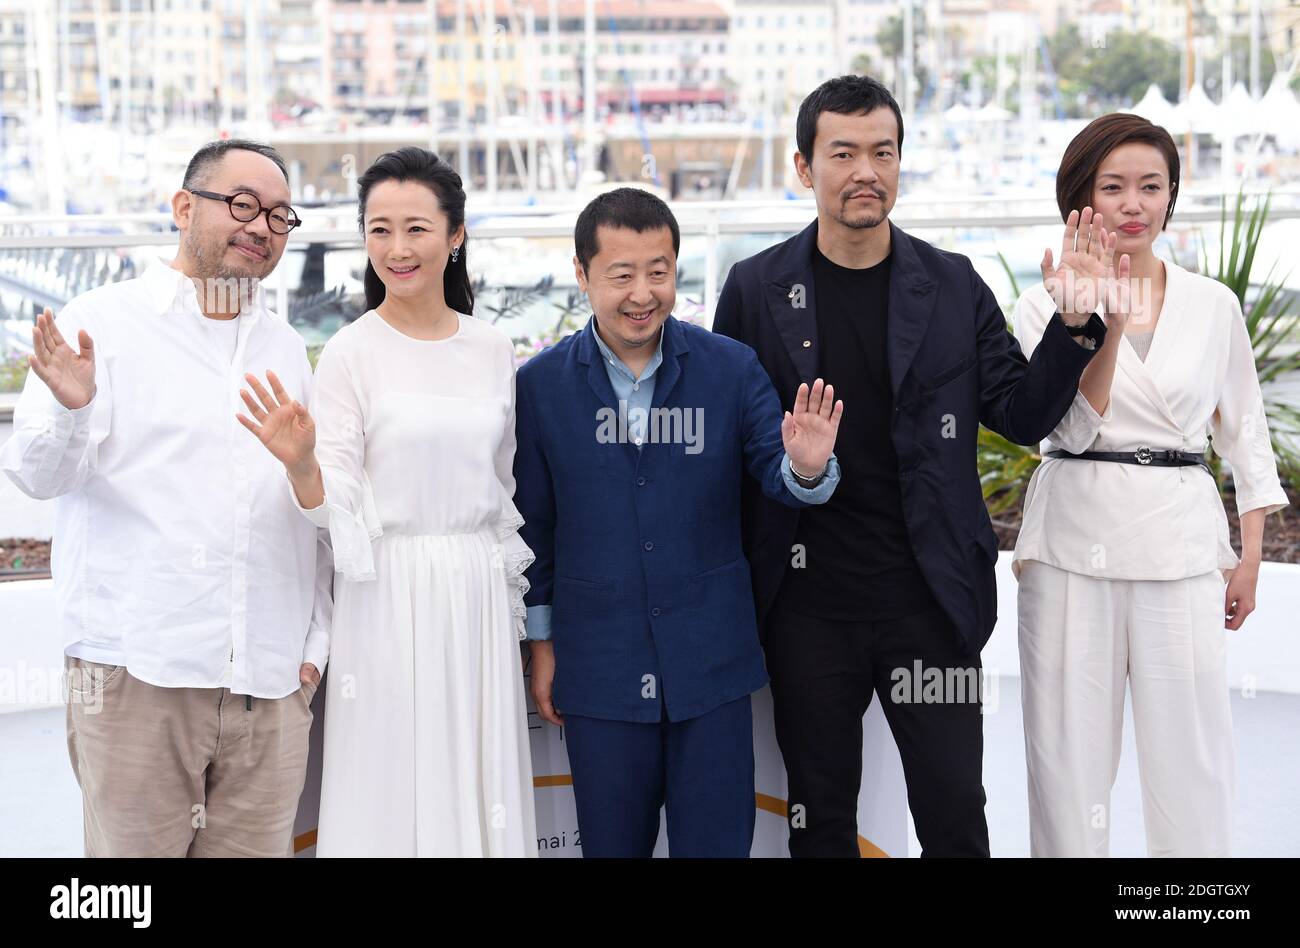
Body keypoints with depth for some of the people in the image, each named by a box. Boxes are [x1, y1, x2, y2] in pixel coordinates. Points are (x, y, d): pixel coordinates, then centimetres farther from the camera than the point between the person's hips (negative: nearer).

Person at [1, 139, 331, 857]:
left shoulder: (285, 347, 16)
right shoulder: (102, 323, 2)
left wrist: (315, 641, 11)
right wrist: (72, 408, -27)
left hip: (271, 686, 4)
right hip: (136, 673, -4)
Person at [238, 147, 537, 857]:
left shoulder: (492, 349, 6)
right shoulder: (351, 352, -5)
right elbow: (337, 507, -7)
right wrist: (301, 463, -28)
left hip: (481, 593, 4)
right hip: (391, 593, -3)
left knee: (480, 788, 8)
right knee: (395, 794, 2)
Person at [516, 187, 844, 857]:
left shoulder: (731, 368, -3)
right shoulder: (540, 385, -2)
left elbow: (774, 473, -2)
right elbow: (532, 523, 5)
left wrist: (806, 468, -26)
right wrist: (540, 643, 7)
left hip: (710, 665, 0)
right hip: (599, 669, 0)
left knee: (717, 842, 8)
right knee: (612, 844, 12)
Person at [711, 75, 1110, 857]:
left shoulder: (954, 285, 3)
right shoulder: (757, 289, 1)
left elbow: (1023, 416, 2)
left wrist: (1073, 323, -14)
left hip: (928, 595, 0)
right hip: (809, 600, 0)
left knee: (955, 812, 5)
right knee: (820, 815, 13)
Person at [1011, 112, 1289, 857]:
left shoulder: (1215, 306, 7)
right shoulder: (1047, 303, 2)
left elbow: (1244, 427, 14)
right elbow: (1077, 428, -8)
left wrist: (1251, 554, 10)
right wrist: (1104, 320, -20)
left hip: (1183, 542, 1)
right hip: (1076, 539, -1)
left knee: (1192, 754, 1)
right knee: (1071, 753, 4)